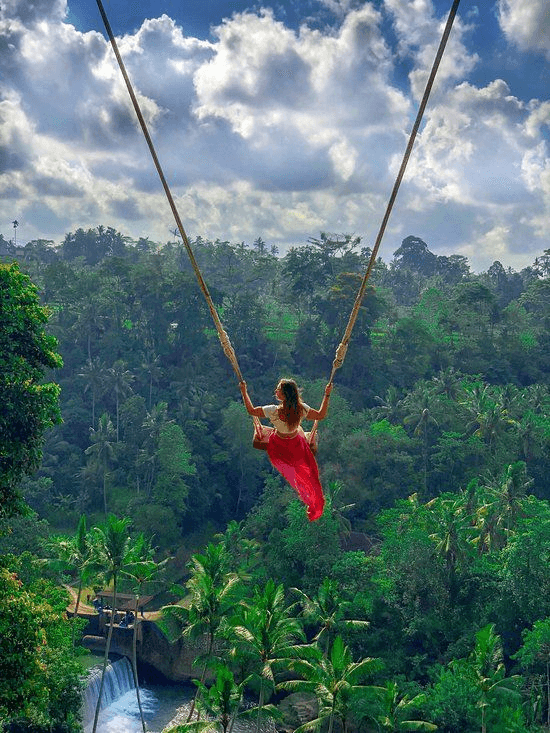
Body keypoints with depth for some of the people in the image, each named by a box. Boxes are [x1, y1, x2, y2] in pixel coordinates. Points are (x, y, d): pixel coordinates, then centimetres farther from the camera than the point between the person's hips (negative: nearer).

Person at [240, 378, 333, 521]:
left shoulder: (274, 411, -36)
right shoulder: (301, 408, -30)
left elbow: (251, 411, -21)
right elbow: (321, 415, -14)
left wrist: (244, 391, -11)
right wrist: (327, 395, -11)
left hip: (280, 448, -3)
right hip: (297, 446, 3)